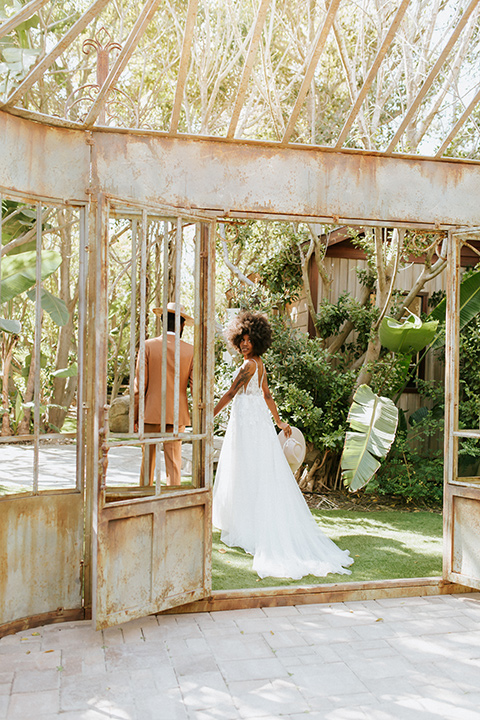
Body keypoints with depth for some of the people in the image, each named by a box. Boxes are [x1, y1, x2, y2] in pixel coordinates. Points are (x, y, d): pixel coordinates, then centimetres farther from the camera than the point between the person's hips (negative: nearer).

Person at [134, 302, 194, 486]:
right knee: (173, 463, 6)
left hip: (151, 414, 0)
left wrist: (135, 416, 3)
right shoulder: (190, 351, -3)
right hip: (176, 416, 1)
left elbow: (139, 385, -6)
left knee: (148, 461, 12)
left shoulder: (148, 346, -6)